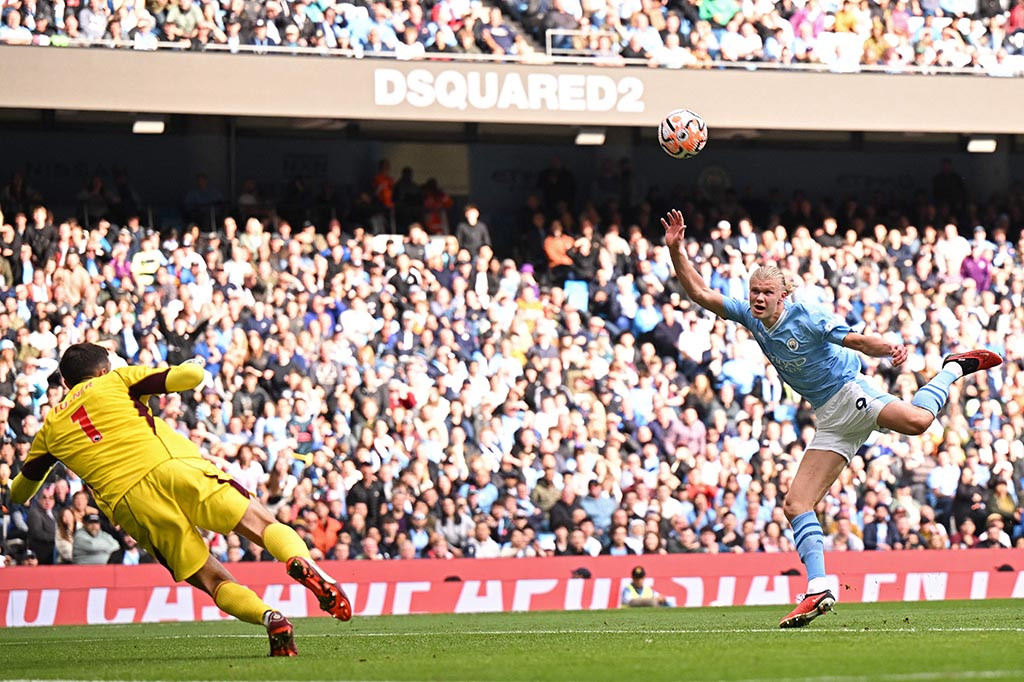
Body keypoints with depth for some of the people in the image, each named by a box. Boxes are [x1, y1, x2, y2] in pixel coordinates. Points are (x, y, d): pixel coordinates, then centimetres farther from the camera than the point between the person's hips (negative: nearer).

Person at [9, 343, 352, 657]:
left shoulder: (51, 427, 24)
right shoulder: (115, 381, 18)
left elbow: (19, 492, 35)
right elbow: (191, 376, 11)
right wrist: (194, 365, 34)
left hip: (130, 506, 2)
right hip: (172, 468, -1)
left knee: (213, 581, 5)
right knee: (263, 524, -3)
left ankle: (270, 618, -23)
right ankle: (300, 561, -37)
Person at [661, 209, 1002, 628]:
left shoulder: (806, 319, -10)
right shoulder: (749, 318, 8)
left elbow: (857, 339, -14)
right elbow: (697, 291, 8)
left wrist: (892, 349, -33)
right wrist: (676, 249, -4)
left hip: (849, 393, -7)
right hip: (830, 420, 7)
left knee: (916, 420, -35)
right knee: (795, 505, -5)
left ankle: (953, 369, -4)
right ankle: (818, 590, -10)